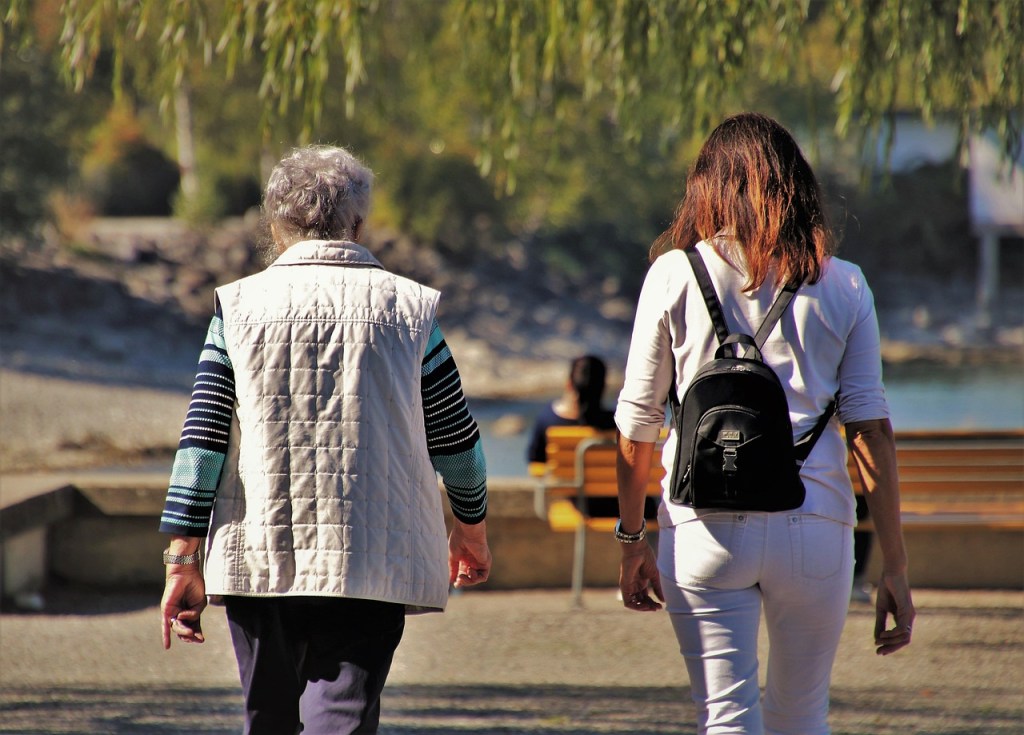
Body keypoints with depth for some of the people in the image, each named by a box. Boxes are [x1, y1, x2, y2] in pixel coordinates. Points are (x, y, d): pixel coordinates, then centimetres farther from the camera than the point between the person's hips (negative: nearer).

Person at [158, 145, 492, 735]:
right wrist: (472, 526, 26)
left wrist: (183, 559, 1)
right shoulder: (408, 308, 3)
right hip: (371, 564, -1)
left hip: (257, 560, 1)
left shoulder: (240, 306, 2)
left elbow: (201, 440, -2)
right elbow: (456, 440, 10)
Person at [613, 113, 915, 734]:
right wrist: (895, 568, 5)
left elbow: (637, 423, 7)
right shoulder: (843, 286, 6)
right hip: (816, 525, 1)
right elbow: (871, 427, 2)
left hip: (706, 526, -1)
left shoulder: (674, 274, 4)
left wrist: (632, 542, 18)